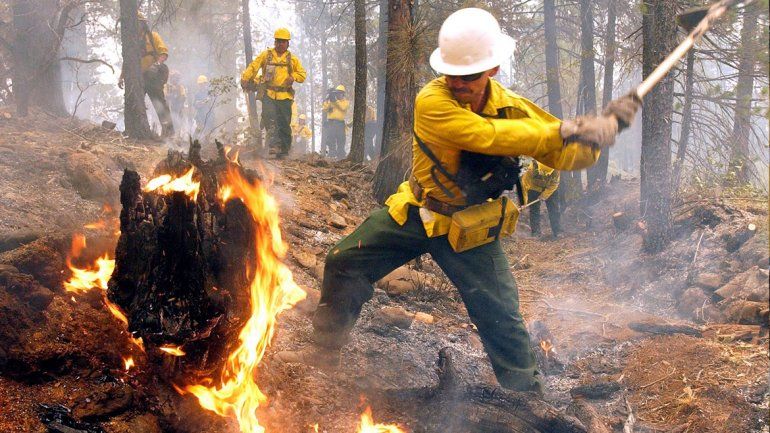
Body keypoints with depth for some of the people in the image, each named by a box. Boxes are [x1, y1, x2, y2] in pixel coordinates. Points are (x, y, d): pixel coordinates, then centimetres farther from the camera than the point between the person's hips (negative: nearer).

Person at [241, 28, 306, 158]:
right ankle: (273, 143, -29)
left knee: (284, 123, 3)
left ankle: (285, 149, 11)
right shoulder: (266, 55, 9)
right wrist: (245, 78, -13)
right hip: (268, 93, -2)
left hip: (285, 95, 2)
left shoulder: (292, 59, 13)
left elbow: (302, 74, 16)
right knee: (269, 116, -23)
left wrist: (293, 76, -5)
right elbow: (253, 67, 2)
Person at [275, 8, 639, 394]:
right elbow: (488, 135, -38)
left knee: (501, 314, -6)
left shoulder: (512, 108, -13)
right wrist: (565, 129, -40)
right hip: (414, 213, 0)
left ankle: (525, 386, 13)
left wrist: (601, 127, -29)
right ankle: (326, 347, 23)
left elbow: (567, 155, -10)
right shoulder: (432, 101, -25)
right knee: (344, 262, 1)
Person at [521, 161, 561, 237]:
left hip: (550, 189, 2)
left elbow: (554, 184, -16)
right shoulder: (533, 169, -38)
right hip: (534, 188, -2)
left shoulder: (555, 171, -31)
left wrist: (545, 195, -25)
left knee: (554, 209, 0)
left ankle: (557, 231, 8)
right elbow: (524, 183, -32)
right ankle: (535, 232, 2)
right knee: (534, 209, -5)